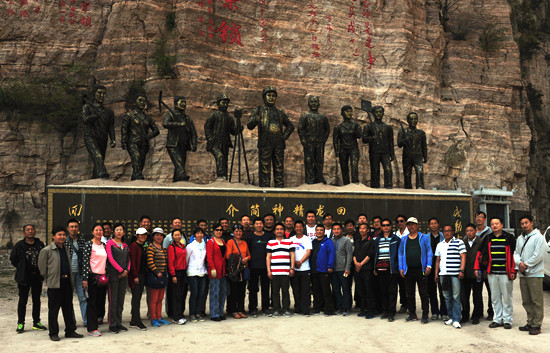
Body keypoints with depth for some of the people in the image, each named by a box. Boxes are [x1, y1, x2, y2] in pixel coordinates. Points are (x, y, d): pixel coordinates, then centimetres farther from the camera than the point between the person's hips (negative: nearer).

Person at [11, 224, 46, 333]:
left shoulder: (40, 245, 4)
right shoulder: (19, 245, -3)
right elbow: (13, 258, 7)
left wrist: (40, 270, 4)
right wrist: (21, 269, 3)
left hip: (37, 277, 3)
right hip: (24, 277, -3)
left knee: (37, 300, 10)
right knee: (23, 300, 2)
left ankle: (36, 322, 19)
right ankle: (20, 324, 11)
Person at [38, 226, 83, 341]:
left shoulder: (67, 249, 13)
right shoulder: (46, 250, -7)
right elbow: (42, 267, -3)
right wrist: (48, 279, 2)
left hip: (67, 281, 6)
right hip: (54, 284, -6)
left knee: (68, 307, 11)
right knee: (53, 309, 2)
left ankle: (70, 331, 19)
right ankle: (53, 333, 11)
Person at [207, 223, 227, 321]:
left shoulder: (223, 241, 16)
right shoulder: (211, 242, -5)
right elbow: (209, 257, -11)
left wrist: (226, 268, 12)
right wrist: (212, 268, -19)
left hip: (223, 270, 7)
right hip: (215, 270, -7)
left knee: (223, 291, 10)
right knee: (215, 292, -5)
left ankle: (220, 312, 19)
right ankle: (214, 314, 1)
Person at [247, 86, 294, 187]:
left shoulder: (280, 113, 19)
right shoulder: (259, 111, 8)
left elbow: (290, 126, 28)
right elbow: (250, 126, -6)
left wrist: (285, 135, 9)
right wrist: (256, 119, -28)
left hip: (279, 145, 4)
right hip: (265, 145, -4)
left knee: (279, 169, 4)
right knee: (265, 170, -6)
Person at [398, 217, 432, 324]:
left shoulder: (424, 237, 3)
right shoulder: (404, 239, 12)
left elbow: (429, 252, 1)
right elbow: (401, 254, 13)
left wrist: (428, 265, -9)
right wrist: (401, 268, 5)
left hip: (421, 270, -3)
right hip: (408, 270, 3)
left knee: (423, 294, -1)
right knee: (410, 294, 9)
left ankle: (425, 315, 6)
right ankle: (412, 314, 19)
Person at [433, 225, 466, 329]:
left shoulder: (459, 243, 2)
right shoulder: (440, 245, 17)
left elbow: (463, 257, -4)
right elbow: (437, 260, 21)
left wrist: (461, 271, -13)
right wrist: (436, 273, 15)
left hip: (455, 274, -5)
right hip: (443, 274, 5)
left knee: (456, 297, -5)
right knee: (447, 297, 9)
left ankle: (456, 320, -2)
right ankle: (451, 317, 18)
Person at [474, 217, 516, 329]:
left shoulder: (509, 238, 1)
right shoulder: (487, 239, 11)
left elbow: (514, 255, 0)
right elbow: (480, 253, 15)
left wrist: (513, 271, -6)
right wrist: (477, 268, 9)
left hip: (505, 273, -4)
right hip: (492, 273, 4)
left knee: (507, 297, 1)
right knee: (495, 297, 9)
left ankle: (507, 320, 11)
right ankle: (498, 319, 18)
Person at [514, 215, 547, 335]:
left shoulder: (538, 237, -5)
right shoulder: (520, 238, 16)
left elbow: (538, 255, -12)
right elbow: (516, 253, 14)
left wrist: (526, 265, -11)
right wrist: (519, 263, -6)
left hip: (535, 274, -7)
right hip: (523, 274, 7)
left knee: (537, 301, -5)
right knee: (526, 301, 11)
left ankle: (537, 325, -2)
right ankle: (530, 323, 19)